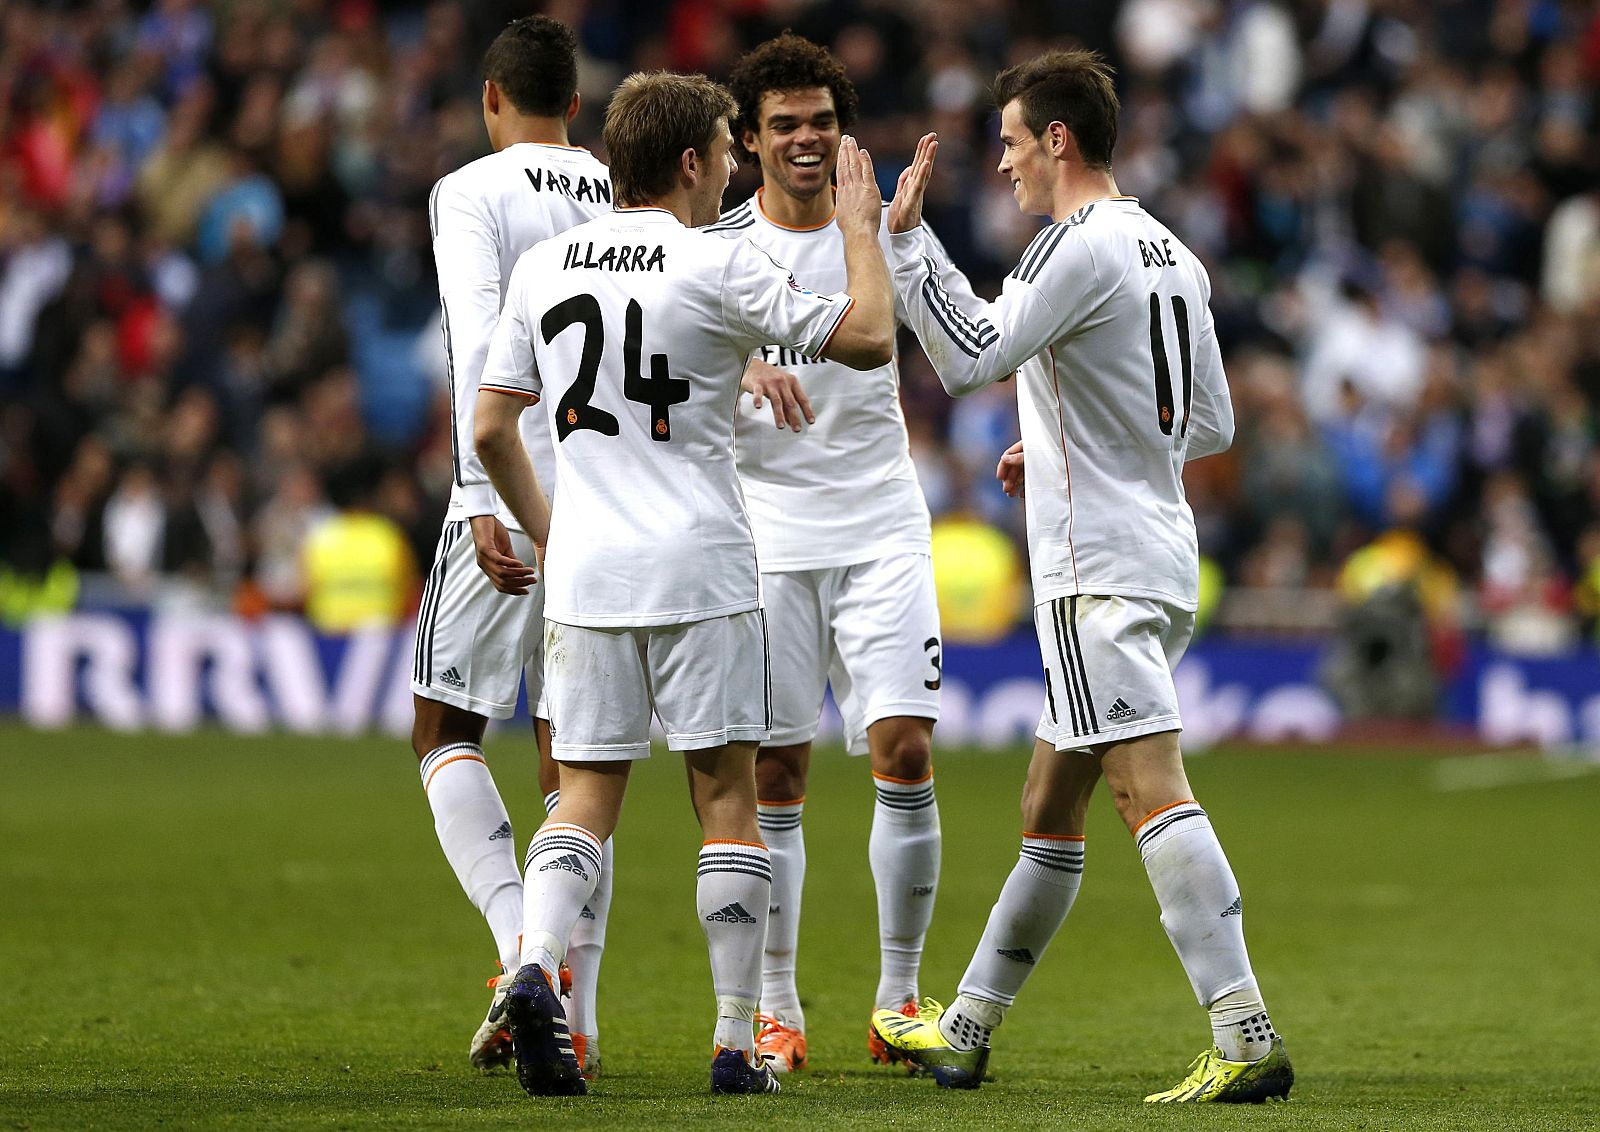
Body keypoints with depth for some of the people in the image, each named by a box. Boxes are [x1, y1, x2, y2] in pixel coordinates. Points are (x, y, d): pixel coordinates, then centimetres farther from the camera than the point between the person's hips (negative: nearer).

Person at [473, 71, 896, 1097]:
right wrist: (862, 229, 9)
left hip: (585, 577, 4)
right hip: (700, 570, -4)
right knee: (728, 796, 3)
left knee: (587, 795, 8)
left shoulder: (544, 268, 7)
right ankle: (738, 1042, 3)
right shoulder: (718, 267, -8)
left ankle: (534, 968, -18)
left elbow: (492, 428, 11)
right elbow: (868, 338, -6)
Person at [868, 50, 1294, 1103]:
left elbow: (970, 356, -20)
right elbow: (1213, 424, 21)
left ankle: (1247, 1040, -27)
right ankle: (964, 1033, 28)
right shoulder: (1173, 255, 16)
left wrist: (905, 236, -14)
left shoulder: (1082, 247, -12)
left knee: (1154, 790, -17)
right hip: (1162, 563, 10)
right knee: (1050, 809, 17)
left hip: (1099, 571, -10)